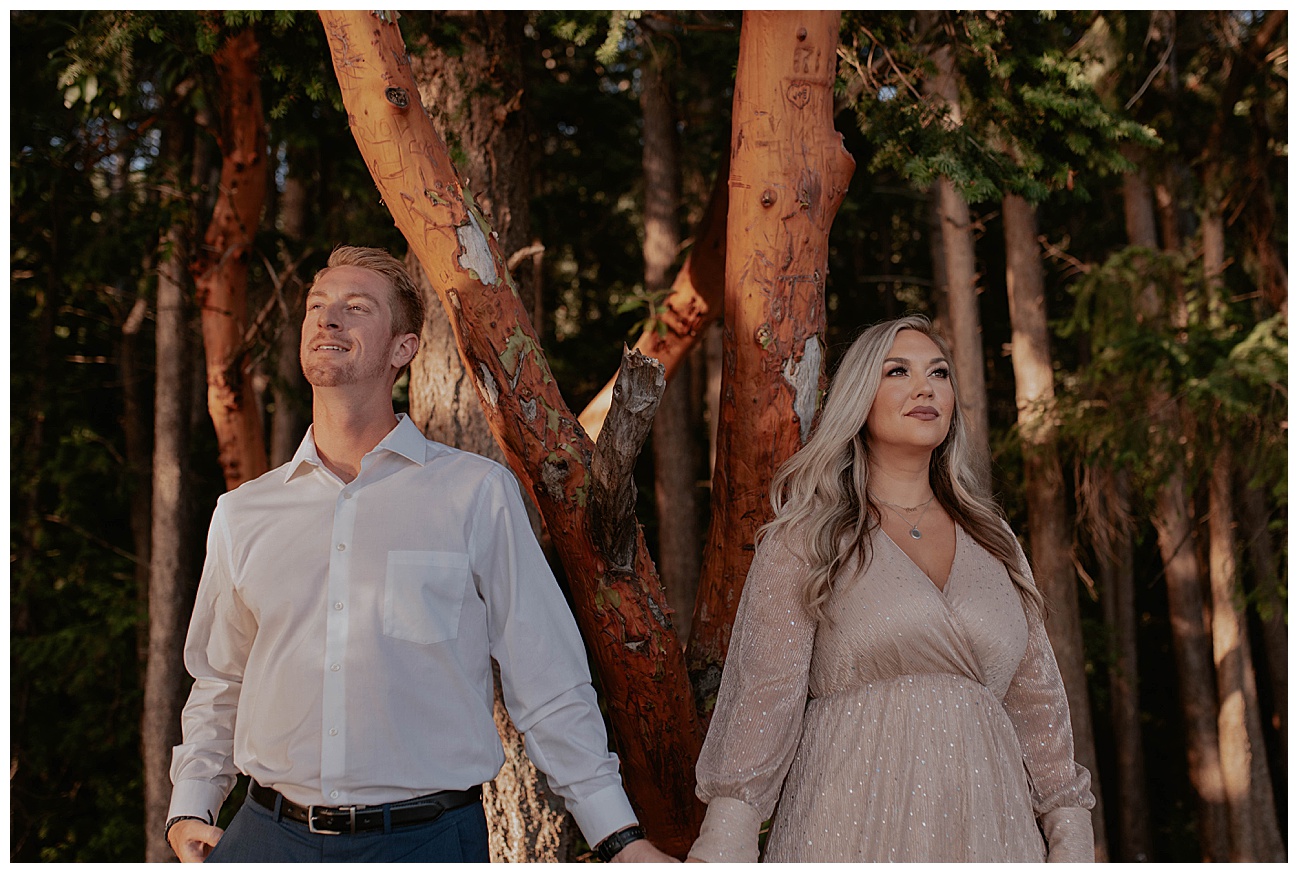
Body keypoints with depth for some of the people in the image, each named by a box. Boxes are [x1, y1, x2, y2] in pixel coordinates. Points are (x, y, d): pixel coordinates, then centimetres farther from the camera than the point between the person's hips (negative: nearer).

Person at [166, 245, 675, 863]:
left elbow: (549, 687, 1)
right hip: (269, 836, 3)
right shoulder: (241, 514, 10)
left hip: (426, 838, -3)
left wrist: (621, 838, -2)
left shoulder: (479, 494, 0)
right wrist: (189, 810, 7)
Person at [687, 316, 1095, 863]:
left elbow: (1036, 700, 14)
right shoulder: (804, 540, 1)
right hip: (854, 828, -4)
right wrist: (722, 847, -16)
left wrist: (1071, 843, 8)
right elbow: (763, 695, -7)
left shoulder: (992, 541, 14)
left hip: (985, 832, 4)